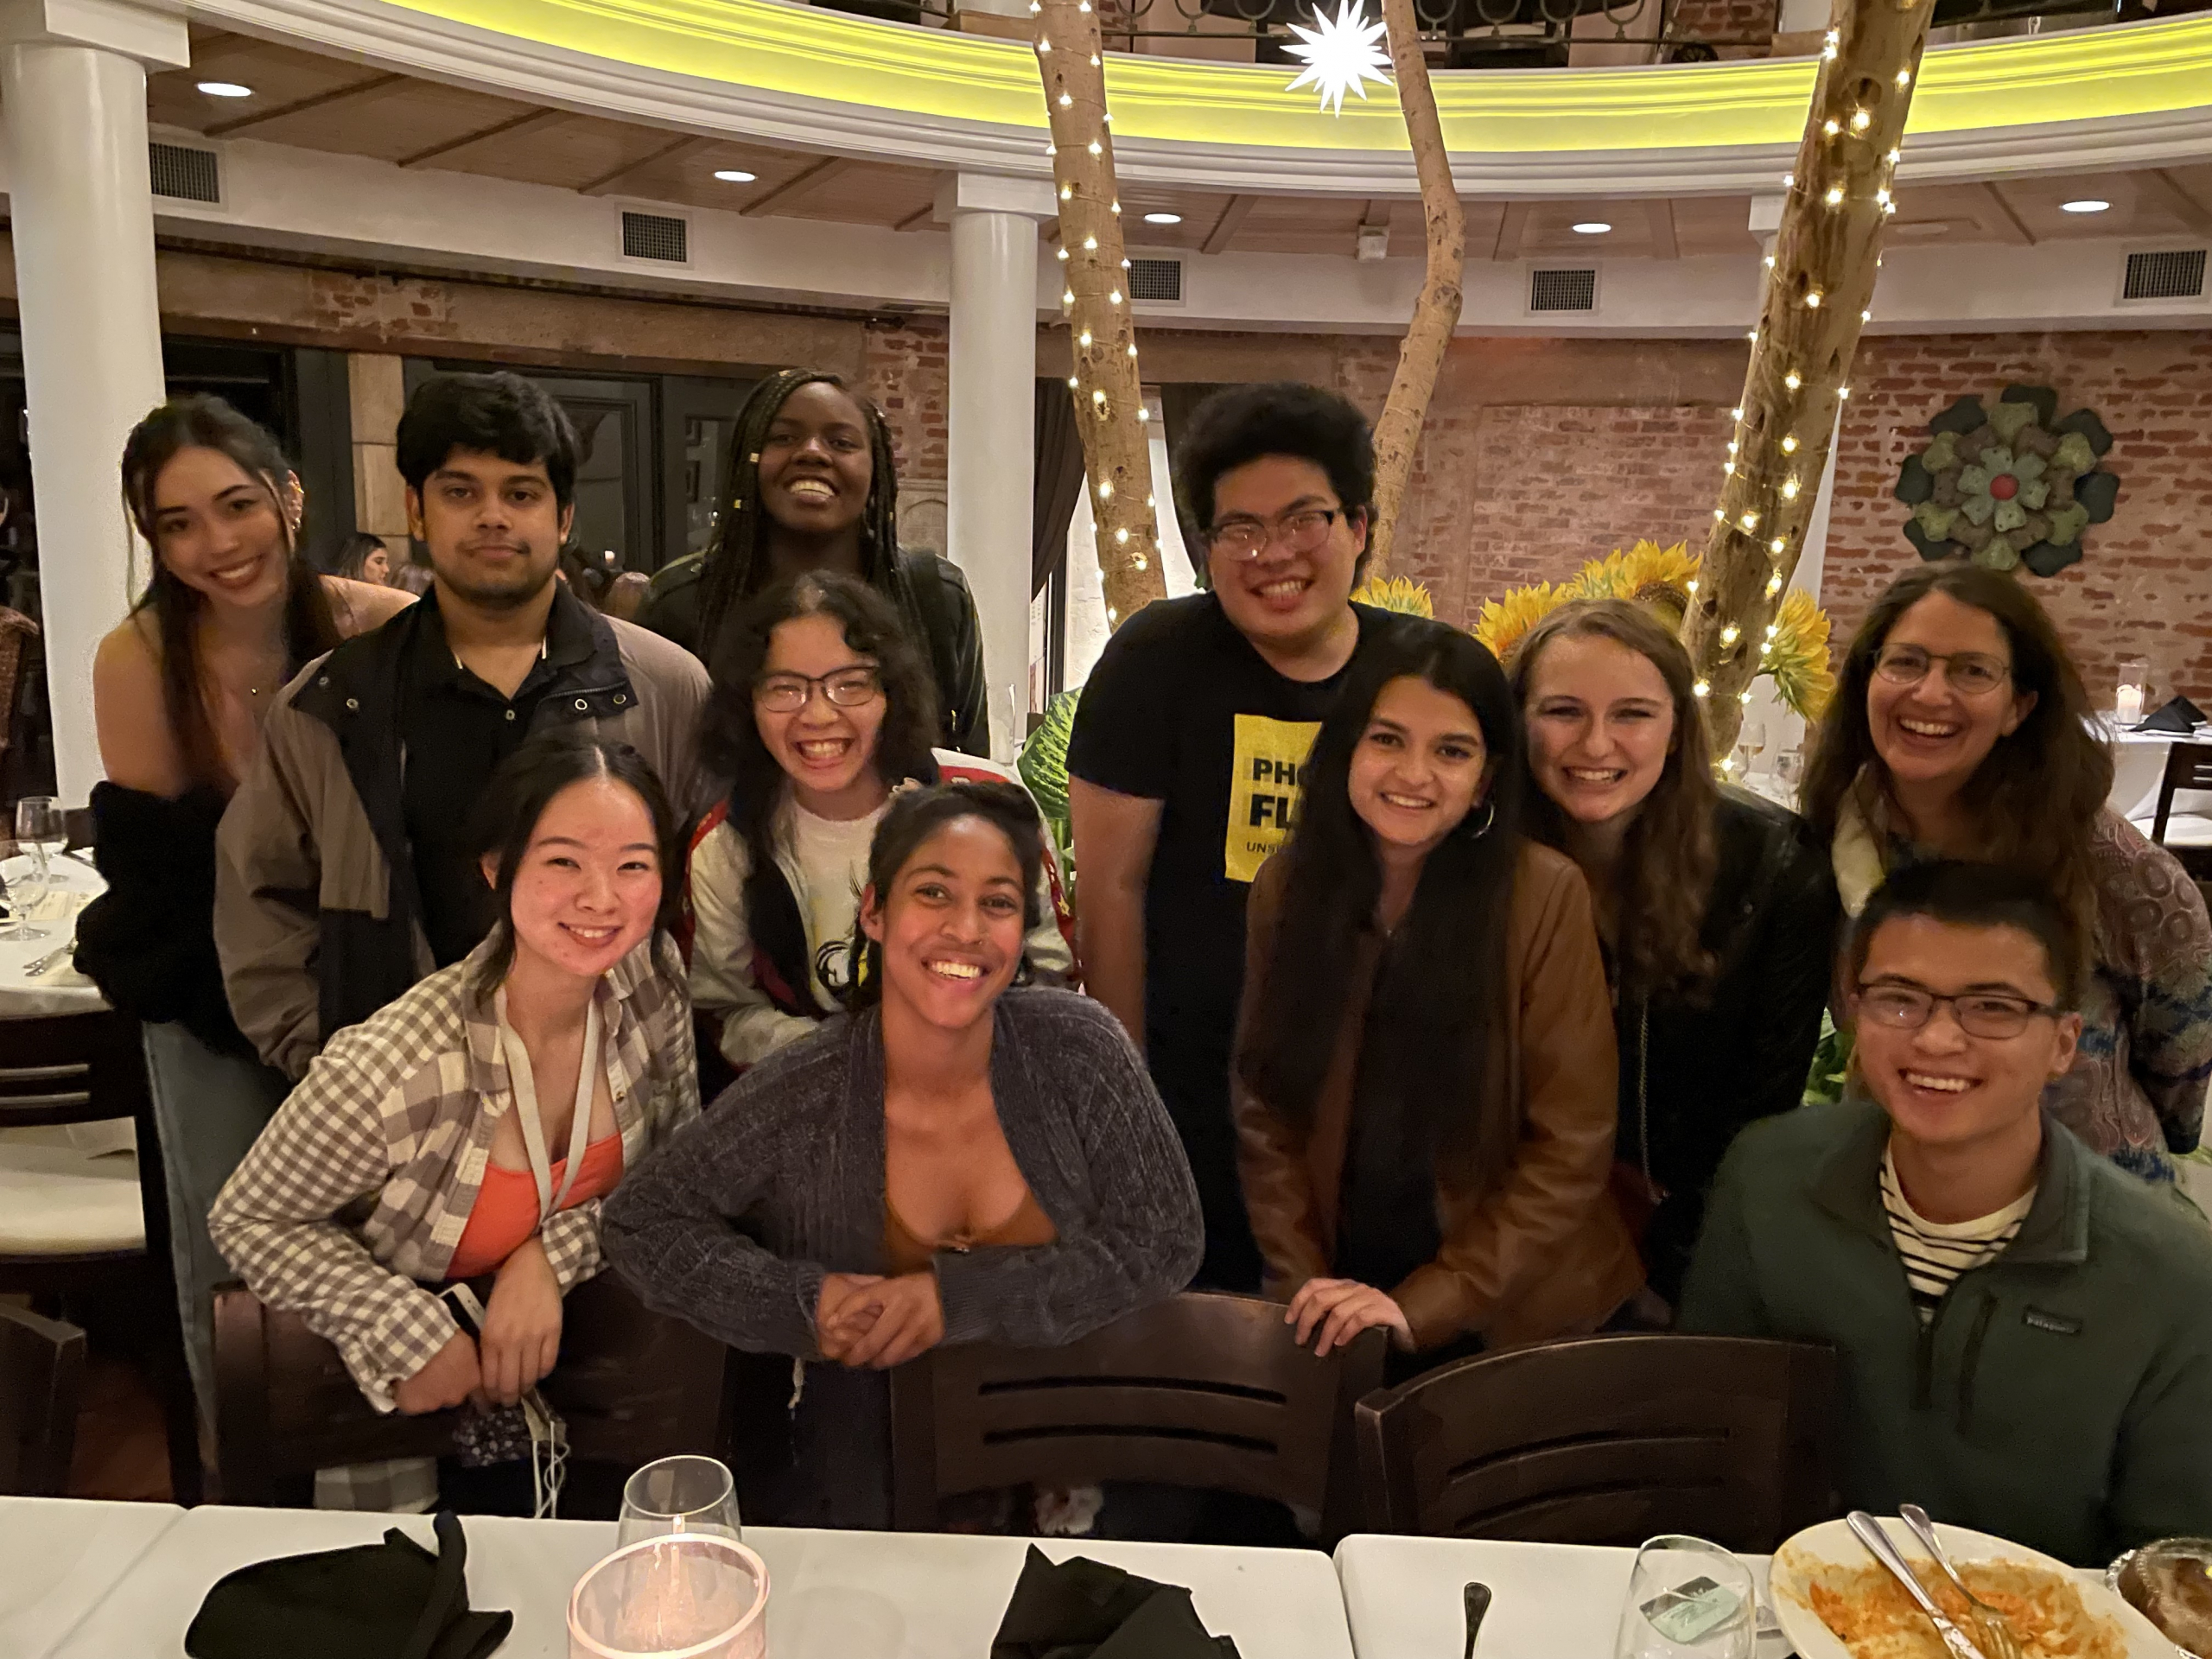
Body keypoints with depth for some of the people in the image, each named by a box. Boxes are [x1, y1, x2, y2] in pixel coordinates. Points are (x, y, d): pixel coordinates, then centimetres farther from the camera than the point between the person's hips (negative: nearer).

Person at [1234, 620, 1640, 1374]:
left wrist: (1420, 1307, -18)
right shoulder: (1288, 884, -6)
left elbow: (1570, 1149, -14)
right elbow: (1264, 1113, -2)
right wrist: (1304, 1289, -11)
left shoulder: (1544, 896, -16)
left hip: (1515, 1317, -2)